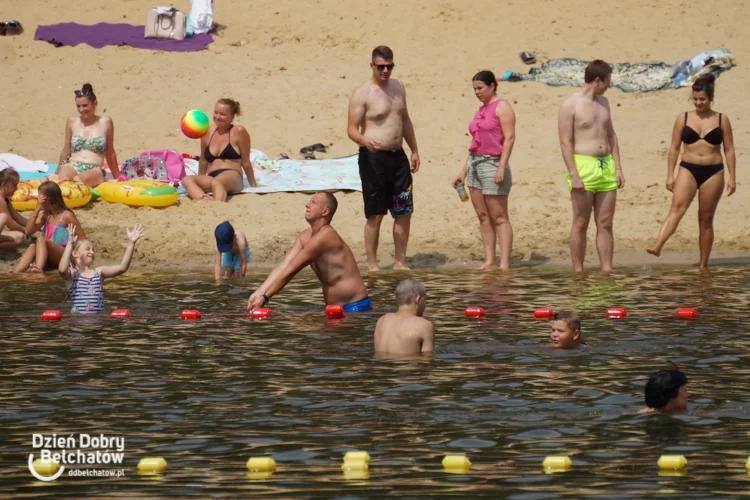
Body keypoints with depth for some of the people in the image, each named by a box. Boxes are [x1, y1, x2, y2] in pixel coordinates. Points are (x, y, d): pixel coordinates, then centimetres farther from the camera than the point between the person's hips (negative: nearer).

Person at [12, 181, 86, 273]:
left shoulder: (67, 215, -4)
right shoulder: (44, 214, 12)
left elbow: (82, 239, -1)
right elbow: (28, 232, 1)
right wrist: (37, 209, -5)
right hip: (49, 260, 5)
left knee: (41, 240, -30)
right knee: (33, 246, -26)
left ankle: (39, 269, -58)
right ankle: (17, 273, -50)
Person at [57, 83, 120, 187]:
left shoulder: (105, 122, 8)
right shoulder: (72, 122, 14)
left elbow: (110, 154, 16)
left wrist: (117, 177, 20)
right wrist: (56, 173, 30)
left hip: (94, 170, -2)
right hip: (72, 167, 2)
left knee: (79, 179, -41)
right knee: (64, 179, -38)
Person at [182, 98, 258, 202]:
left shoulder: (238, 132, 1)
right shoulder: (207, 132, 15)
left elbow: (245, 162, 6)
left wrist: (254, 185, 11)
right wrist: (200, 182, 35)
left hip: (233, 178, -5)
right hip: (211, 177, 5)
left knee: (215, 182, -41)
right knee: (186, 180, -26)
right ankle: (203, 199, -56)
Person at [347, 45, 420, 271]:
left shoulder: (398, 87, 11)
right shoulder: (362, 94, -10)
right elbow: (352, 128, -14)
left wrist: (414, 150, 20)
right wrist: (364, 140, -35)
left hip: (398, 156, 7)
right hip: (374, 158, -6)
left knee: (404, 213, 7)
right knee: (375, 215, -3)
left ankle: (400, 262, 16)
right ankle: (372, 265, 5)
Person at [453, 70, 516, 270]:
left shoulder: (502, 107, -7)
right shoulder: (481, 110, 17)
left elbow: (509, 138, -14)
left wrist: (502, 167, -22)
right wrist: (463, 171, 18)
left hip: (493, 164, -8)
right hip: (475, 164, 8)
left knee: (499, 217, -8)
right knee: (483, 216, 6)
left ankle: (504, 264, -9)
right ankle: (489, 261, 8)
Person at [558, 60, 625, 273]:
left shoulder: (603, 102, 15)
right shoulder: (570, 105, -8)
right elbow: (565, 142, -12)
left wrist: (618, 168, 11)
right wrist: (574, 175, -18)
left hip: (606, 166, 6)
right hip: (583, 166, -6)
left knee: (605, 223, 4)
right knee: (581, 224, -2)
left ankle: (607, 270, 6)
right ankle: (578, 273, 2)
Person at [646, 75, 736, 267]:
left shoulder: (721, 120, 5)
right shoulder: (684, 118, 6)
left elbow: (729, 150, 6)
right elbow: (674, 148, 7)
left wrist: (732, 178, 1)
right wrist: (670, 175, 1)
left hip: (713, 172, 1)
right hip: (688, 169, -1)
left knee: (706, 218, 5)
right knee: (677, 208, -22)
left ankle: (703, 265, 11)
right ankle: (657, 247, -40)